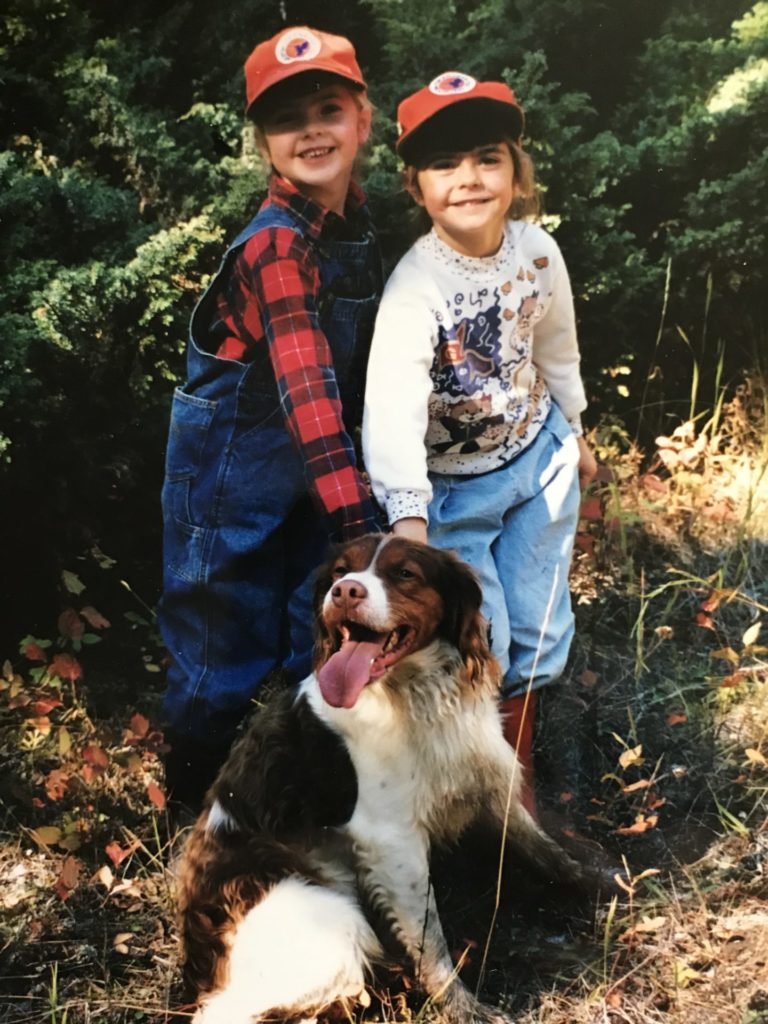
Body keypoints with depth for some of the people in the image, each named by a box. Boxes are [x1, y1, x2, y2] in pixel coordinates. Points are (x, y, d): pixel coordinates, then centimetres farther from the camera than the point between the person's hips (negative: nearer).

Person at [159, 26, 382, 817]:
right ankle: (193, 808, 25)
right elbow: (304, 384, -34)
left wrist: (358, 476, 12)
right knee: (227, 641, 5)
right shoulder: (276, 244, -24)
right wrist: (353, 514, -41)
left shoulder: (356, 220, 0)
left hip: (314, 461, 7)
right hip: (234, 464, -7)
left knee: (326, 633, 16)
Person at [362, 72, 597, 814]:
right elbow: (392, 403, -43)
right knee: (477, 647, -1)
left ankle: (515, 770, 37)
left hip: (537, 458, 5)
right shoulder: (415, 287, -29)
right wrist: (407, 516, -56)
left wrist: (573, 432, 20)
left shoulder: (538, 251, -13)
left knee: (538, 629, 11)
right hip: (453, 486, -4)